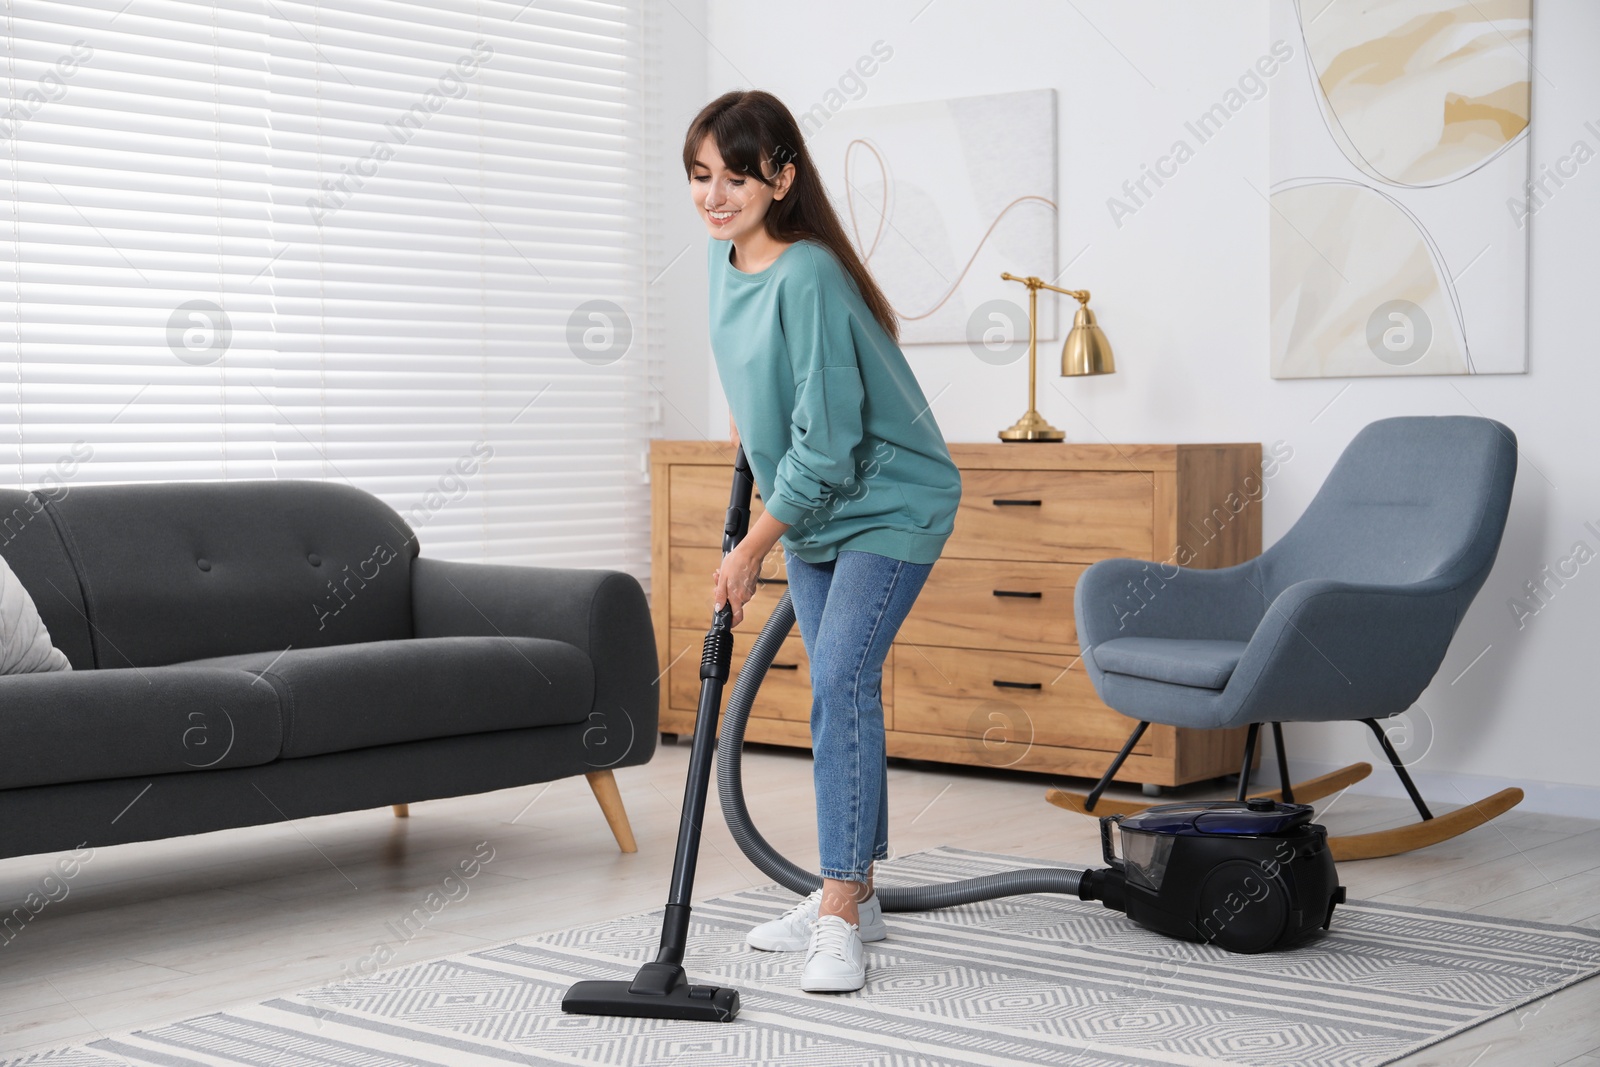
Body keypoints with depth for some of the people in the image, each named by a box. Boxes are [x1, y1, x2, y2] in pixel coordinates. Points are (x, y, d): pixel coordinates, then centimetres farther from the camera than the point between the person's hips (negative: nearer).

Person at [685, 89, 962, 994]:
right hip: (815, 506, 9)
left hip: (889, 501, -9)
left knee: (843, 677, -19)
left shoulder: (805, 279, -28)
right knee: (841, 690, 12)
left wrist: (752, 552, -20)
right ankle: (853, 895, 21)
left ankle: (840, 918, -15)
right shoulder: (726, 255, -2)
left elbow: (824, 446, -27)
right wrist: (747, 413, 27)